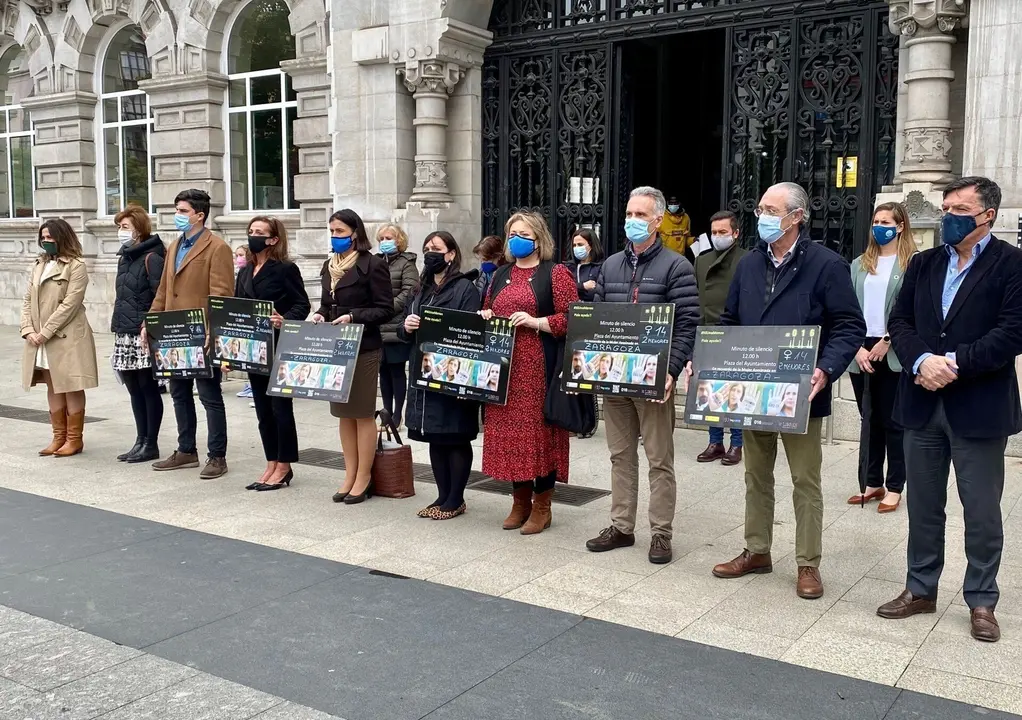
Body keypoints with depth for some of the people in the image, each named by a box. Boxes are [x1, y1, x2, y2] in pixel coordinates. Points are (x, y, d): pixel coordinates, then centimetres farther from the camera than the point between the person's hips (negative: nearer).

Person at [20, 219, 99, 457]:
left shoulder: (76, 266, -8)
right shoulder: (38, 265, 14)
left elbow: (69, 305, -15)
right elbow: (28, 300, 11)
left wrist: (45, 333, -17)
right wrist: (28, 330, -4)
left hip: (67, 338, -7)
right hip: (40, 339, 7)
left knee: (71, 388, 2)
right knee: (53, 388, 12)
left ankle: (74, 439, 10)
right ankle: (59, 437, 20)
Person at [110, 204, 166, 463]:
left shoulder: (151, 258, -10)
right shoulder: (124, 257, 16)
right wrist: (117, 325, 18)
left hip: (144, 336, -8)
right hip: (125, 335, 8)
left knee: (148, 389, 0)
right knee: (135, 391, 11)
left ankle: (151, 445, 7)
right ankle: (141, 441, 18)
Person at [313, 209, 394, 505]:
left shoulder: (372, 264, -9)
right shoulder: (329, 266, 13)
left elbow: (386, 309, -11)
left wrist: (353, 317, -21)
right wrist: (320, 315, -1)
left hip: (363, 348, -7)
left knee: (363, 414, 1)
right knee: (343, 413, 12)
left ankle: (364, 478, 10)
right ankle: (350, 475, 21)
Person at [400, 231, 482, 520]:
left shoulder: (465, 287, -8)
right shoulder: (422, 289, 16)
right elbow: (405, 332, 15)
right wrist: (407, 327, -7)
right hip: (425, 375, 7)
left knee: (456, 438, 2)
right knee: (434, 437, 12)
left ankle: (456, 499, 12)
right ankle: (442, 496, 22)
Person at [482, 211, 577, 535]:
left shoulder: (555, 273, -1)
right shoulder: (501, 275, 18)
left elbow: (570, 320, -9)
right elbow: (488, 312, 26)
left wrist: (535, 321, -18)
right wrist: (484, 316, 4)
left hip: (538, 366, -6)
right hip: (503, 365, 6)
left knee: (539, 428, -2)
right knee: (509, 429, 7)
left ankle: (542, 505, 11)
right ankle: (520, 500, 21)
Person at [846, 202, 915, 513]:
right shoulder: (859, 264, 10)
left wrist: (887, 341, -12)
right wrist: (857, 347, -5)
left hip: (894, 354, -5)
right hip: (861, 352, 5)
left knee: (893, 422, 3)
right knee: (869, 420, 12)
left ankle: (894, 487, 12)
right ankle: (872, 483, 21)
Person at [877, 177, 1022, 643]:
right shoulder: (923, 264, 11)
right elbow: (900, 322, 5)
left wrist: (954, 363, -19)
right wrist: (922, 360, -14)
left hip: (979, 407, -4)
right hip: (923, 404, 5)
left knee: (982, 512, 7)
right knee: (923, 506, 14)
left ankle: (982, 601, 21)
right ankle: (920, 589, 27)